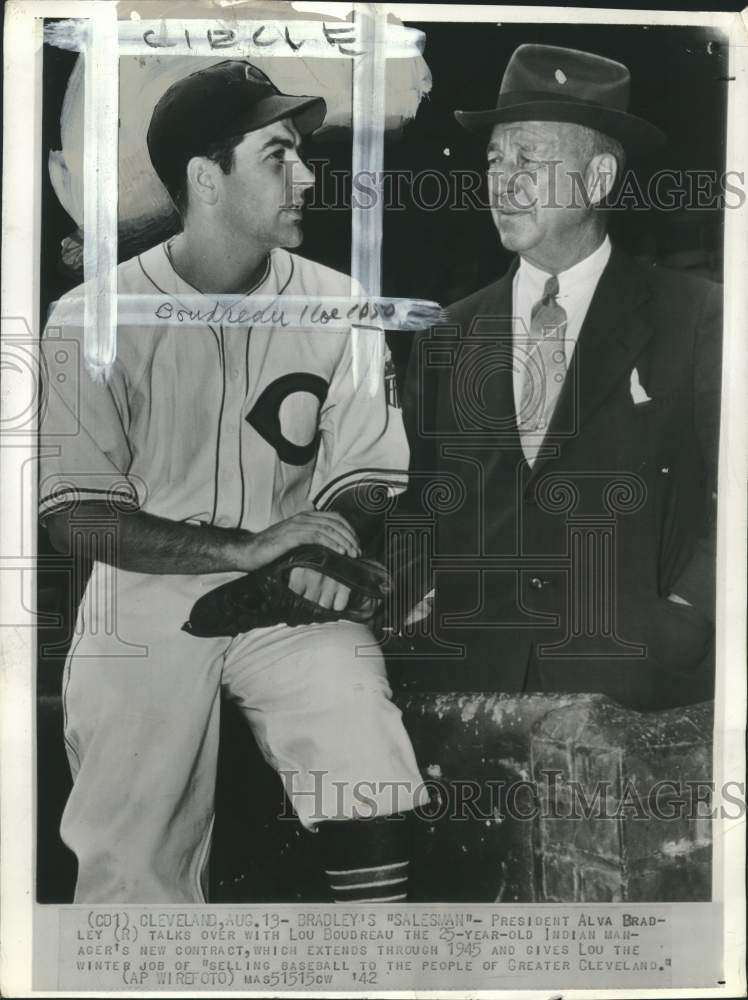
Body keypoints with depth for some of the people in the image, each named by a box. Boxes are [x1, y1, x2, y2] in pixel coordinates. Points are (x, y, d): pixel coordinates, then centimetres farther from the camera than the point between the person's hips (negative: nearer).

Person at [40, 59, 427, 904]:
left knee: (372, 800, -17)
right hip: (144, 614, -1)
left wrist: (329, 554, -21)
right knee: (130, 878, 2)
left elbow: (365, 484, 2)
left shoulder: (339, 307, -2)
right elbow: (78, 518, -10)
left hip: (294, 606, 1)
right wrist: (249, 547, -21)